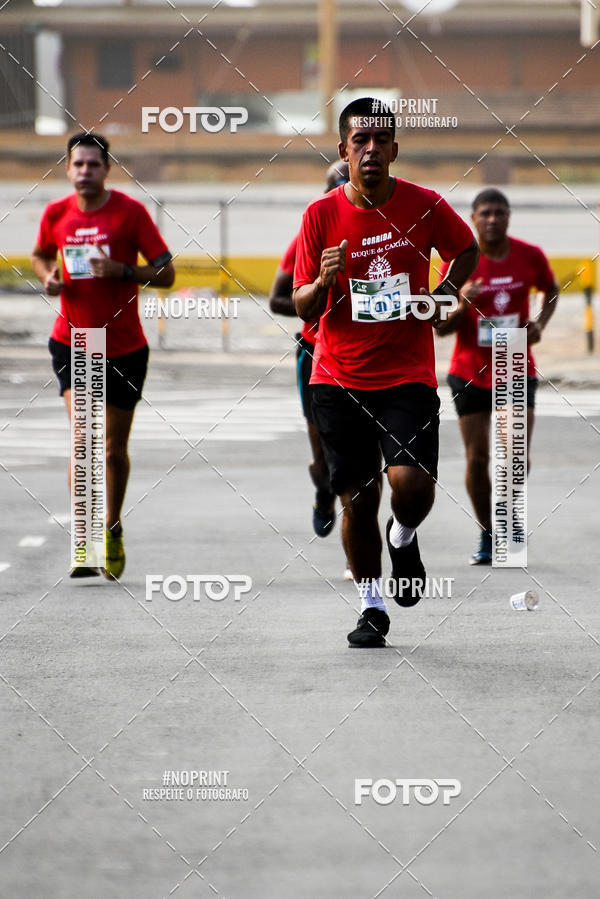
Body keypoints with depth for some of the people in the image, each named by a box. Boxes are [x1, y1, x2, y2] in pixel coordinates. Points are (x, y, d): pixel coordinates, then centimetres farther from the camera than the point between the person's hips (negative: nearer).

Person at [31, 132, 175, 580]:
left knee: (114, 447, 8)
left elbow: (166, 273, -7)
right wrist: (48, 277, 0)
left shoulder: (130, 211, -8)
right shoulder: (56, 214, 1)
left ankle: (113, 527, 31)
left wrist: (122, 270, -23)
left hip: (124, 347, -1)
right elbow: (41, 254, 22)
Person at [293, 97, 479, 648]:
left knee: (412, 482, -18)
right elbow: (304, 308, 0)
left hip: (408, 374, -1)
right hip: (340, 379, 1)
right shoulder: (321, 215, -4)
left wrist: (441, 297, 0)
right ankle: (371, 607, 19)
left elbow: (467, 251, 17)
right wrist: (323, 283, -22)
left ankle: (404, 538, 18)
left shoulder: (424, 206, -3)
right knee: (357, 498, 0)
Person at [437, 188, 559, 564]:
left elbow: (551, 290, 18)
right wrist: (462, 306, -27)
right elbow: (441, 328, -6)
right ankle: (486, 536, 18)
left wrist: (541, 323, -1)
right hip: (470, 373, 0)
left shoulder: (531, 256, -4)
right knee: (477, 458, 2)